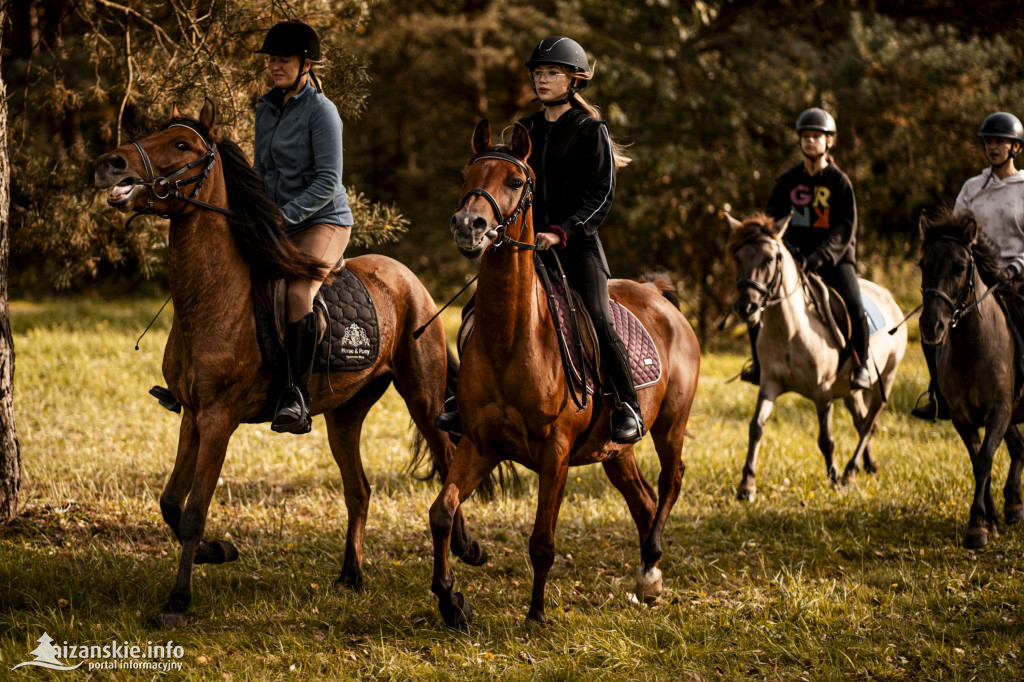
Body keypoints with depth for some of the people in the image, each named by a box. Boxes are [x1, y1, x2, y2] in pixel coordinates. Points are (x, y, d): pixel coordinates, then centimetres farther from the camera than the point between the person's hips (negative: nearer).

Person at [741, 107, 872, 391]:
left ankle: (861, 367, -10)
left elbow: (846, 228, -7)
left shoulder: (839, 181, 0)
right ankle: (760, 363, 0)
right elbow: (774, 220, 9)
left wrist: (820, 256, -21)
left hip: (834, 258, -3)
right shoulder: (788, 180, 7)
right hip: (795, 258, 3)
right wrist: (787, 248, -10)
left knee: (853, 305, -27)